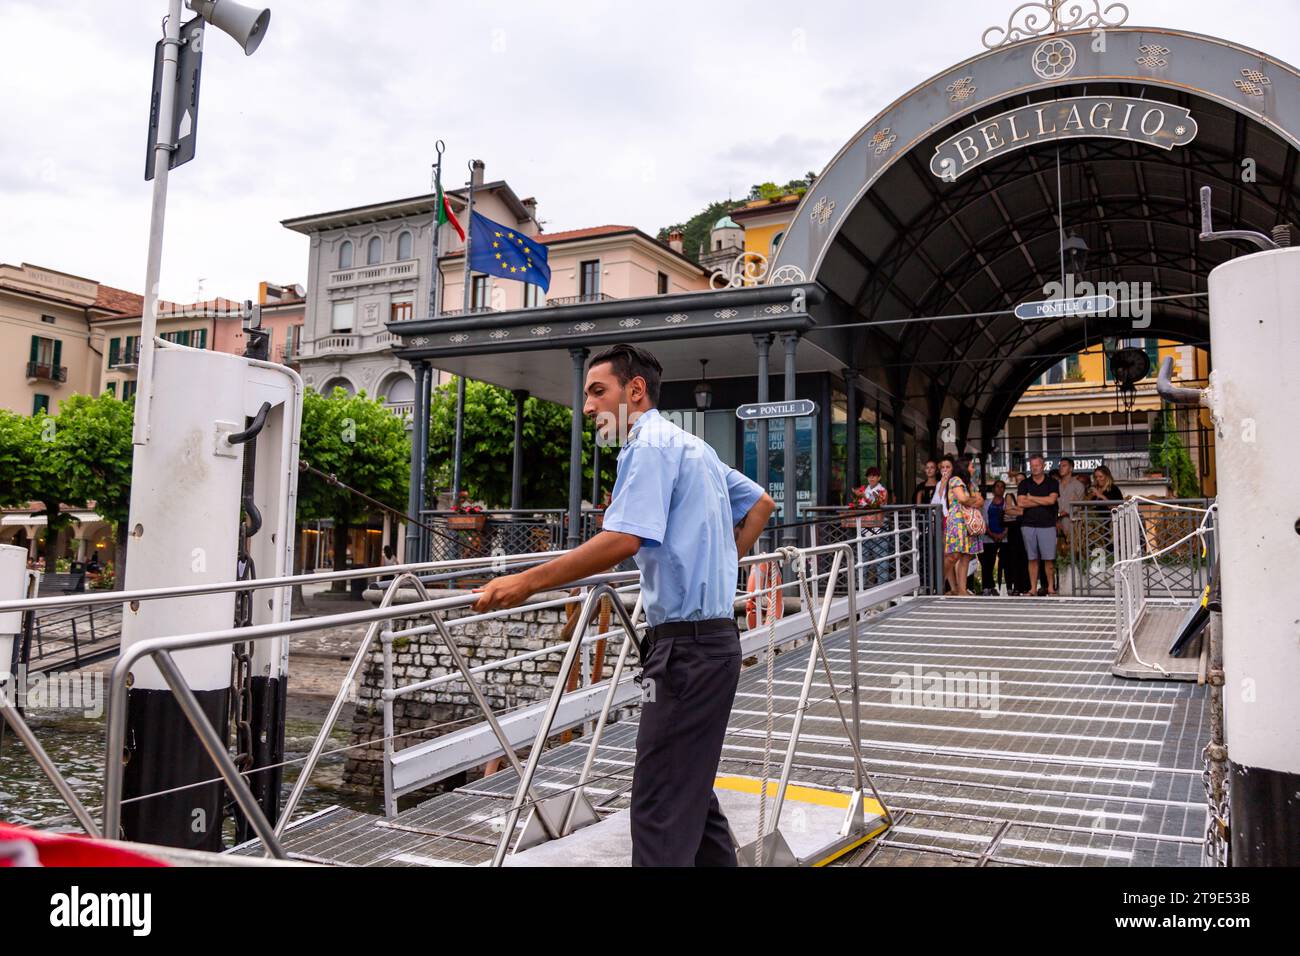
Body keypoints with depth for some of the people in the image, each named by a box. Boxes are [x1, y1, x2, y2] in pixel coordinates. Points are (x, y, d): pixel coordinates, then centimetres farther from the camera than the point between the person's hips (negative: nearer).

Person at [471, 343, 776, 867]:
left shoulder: (649, 445, -11)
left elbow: (623, 539, -26)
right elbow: (761, 503, 29)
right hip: (711, 638, 10)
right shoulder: (692, 446, 18)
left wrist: (527, 582, -24)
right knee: (690, 793, 18)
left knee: (661, 803, -6)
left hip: (686, 644, -10)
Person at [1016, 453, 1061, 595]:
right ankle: (1033, 588, 5)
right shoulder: (1024, 484, 12)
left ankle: (1051, 588, 3)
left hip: (1047, 525, -2)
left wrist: (1031, 498, -2)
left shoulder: (1052, 482, 7)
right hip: (1028, 525, 2)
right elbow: (1021, 502, -3)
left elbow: (1051, 500, -9)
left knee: (1049, 558, -4)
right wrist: (1043, 501, -4)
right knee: (1032, 558, 3)